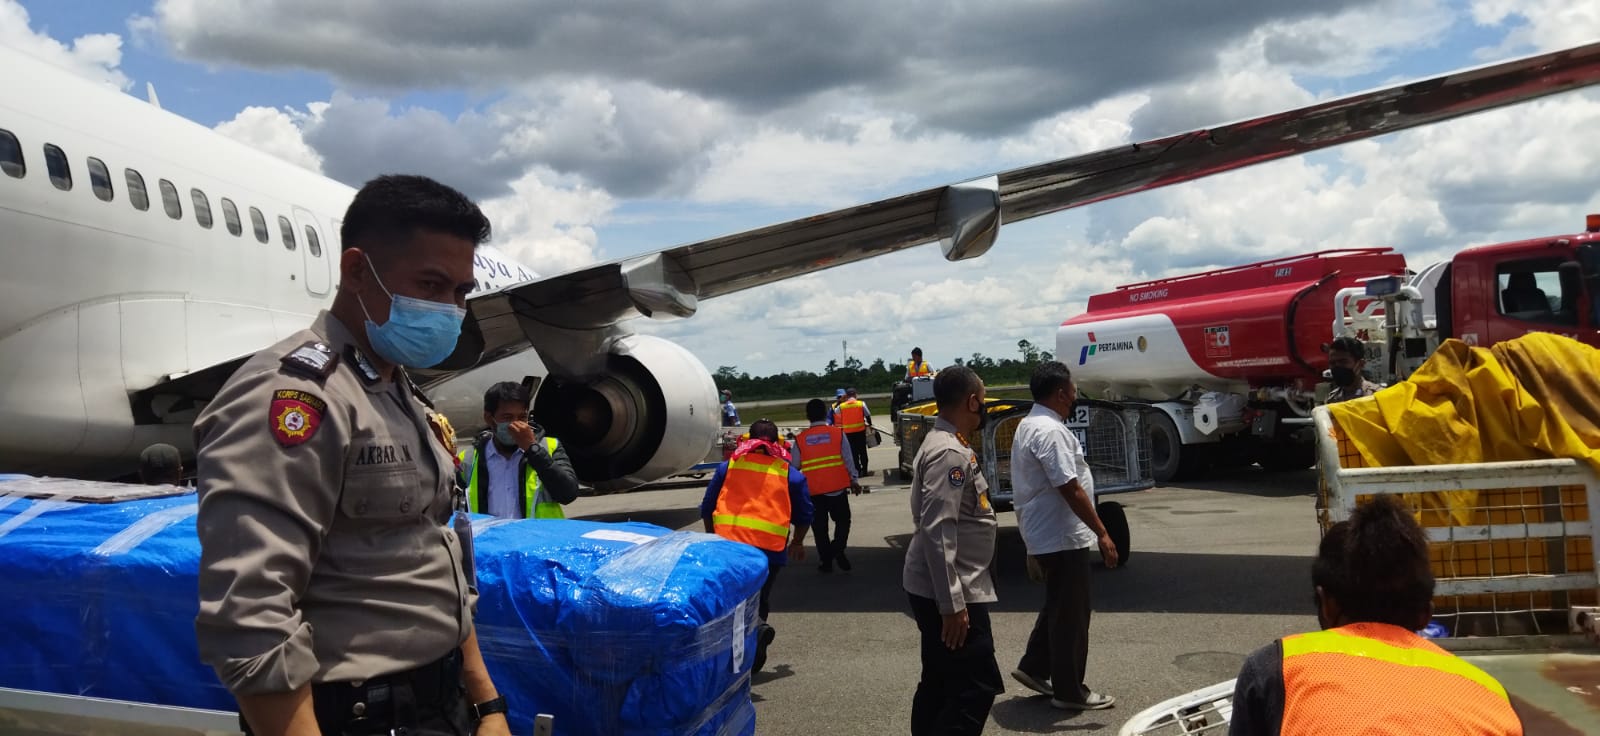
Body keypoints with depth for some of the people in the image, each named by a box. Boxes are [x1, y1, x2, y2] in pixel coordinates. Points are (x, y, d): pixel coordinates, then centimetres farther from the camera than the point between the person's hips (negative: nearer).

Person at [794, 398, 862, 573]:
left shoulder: (800, 439, -1)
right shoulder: (838, 433, -4)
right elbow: (848, 460, -1)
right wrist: (853, 480, 11)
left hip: (812, 490, 1)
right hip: (837, 487, -1)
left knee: (819, 526, 12)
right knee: (842, 520, 14)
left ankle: (826, 560, 15)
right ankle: (838, 549, -8)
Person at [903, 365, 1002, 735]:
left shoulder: (944, 444, 12)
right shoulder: (950, 453, -20)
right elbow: (937, 531, -26)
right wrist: (952, 603, -25)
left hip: (942, 590, 10)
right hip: (949, 593, -10)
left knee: (940, 683, 16)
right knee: (976, 687, -6)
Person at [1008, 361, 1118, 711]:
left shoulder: (1030, 424, 11)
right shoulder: (1050, 431, -22)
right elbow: (1070, 488, -25)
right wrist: (1102, 533, -21)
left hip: (1044, 533, 10)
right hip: (1062, 536, -10)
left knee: (1058, 606, 22)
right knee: (1071, 614, 1)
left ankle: (1034, 667, 27)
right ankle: (1069, 691, 11)